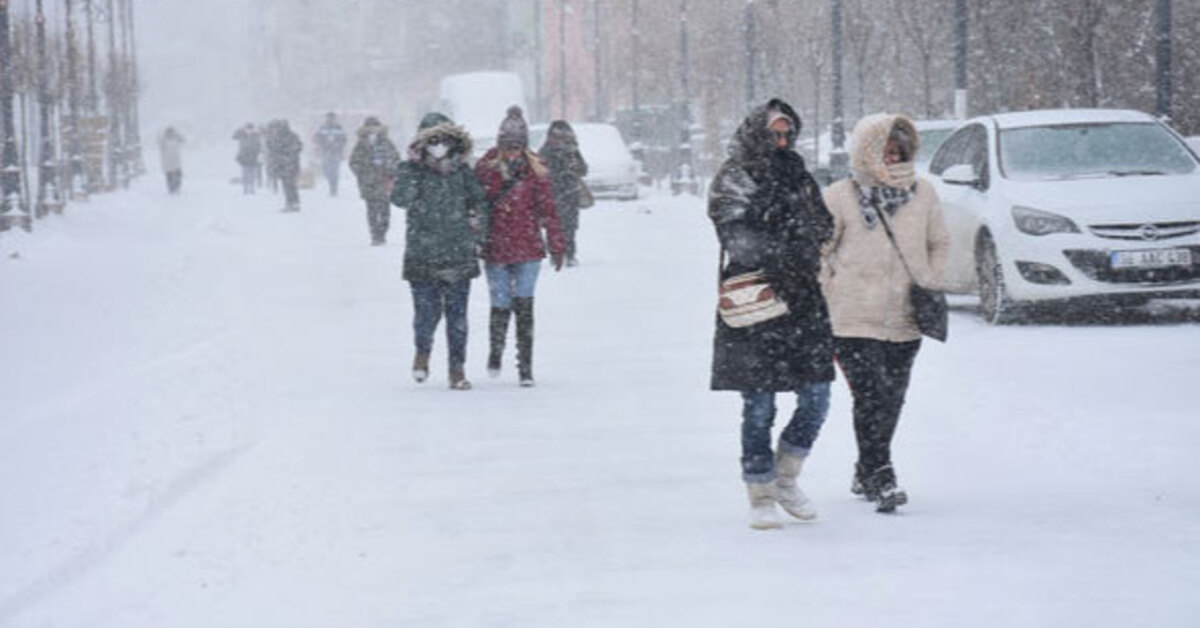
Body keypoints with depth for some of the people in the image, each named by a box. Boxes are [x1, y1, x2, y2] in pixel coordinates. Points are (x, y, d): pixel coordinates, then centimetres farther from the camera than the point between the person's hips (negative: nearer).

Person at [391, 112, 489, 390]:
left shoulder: (462, 171, 7)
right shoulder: (412, 170, -2)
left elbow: (479, 202, 17)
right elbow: (401, 199, -19)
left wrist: (477, 234, 8)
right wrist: (411, 167, -22)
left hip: (459, 254, 2)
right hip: (422, 254, -2)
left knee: (457, 313, 4)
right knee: (427, 310, -3)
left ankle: (457, 369, 11)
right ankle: (422, 352, 27)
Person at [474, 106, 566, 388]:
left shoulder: (535, 171, -1)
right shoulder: (485, 168, -1)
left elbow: (548, 209, 3)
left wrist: (557, 246, 4)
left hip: (527, 249, 0)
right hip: (495, 249, 0)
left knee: (524, 307, -5)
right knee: (500, 307, 2)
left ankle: (525, 367, 1)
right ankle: (495, 352, 29)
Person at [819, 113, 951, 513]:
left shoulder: (922, 194, 7)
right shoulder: (839, 198, -4)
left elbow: (939, 243, 21)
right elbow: (816, 252, 2)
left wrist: (930, 285, 9)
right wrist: (831, 297, -3)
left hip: (905, 321, 4)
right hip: (854, 321, -4)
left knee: (891, 401, 11)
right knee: (871, 398, -14)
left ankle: (865, 475, 27)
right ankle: (880, 479, -12)